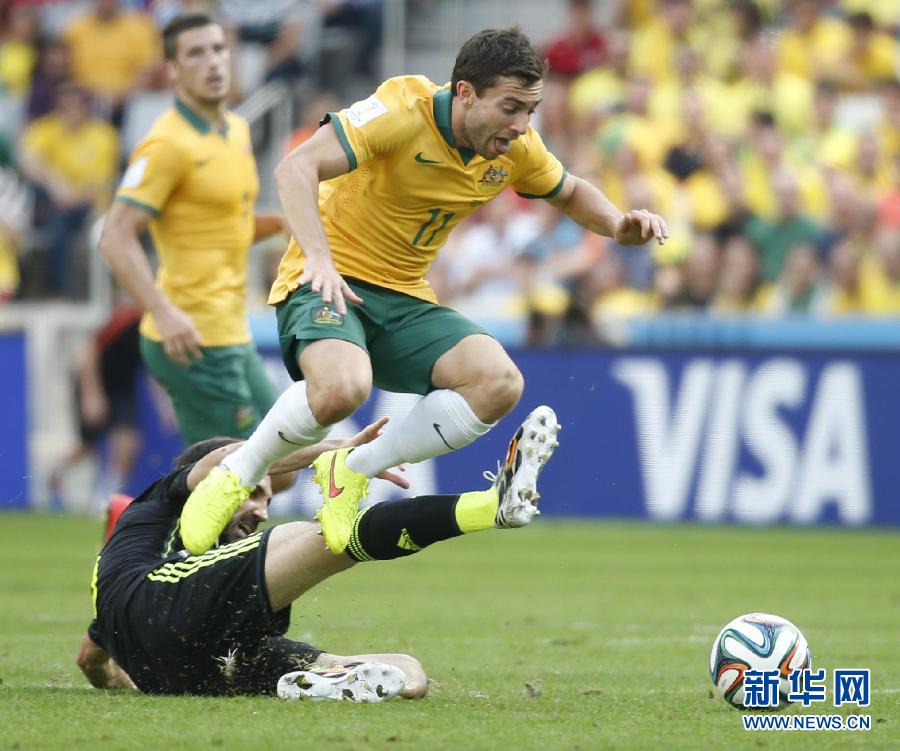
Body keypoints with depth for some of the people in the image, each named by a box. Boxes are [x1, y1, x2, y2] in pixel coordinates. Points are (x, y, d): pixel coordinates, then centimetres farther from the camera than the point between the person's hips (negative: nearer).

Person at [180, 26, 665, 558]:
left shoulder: (516, 146, -1)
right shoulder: (403, 111, -21)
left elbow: (570, 193, 21)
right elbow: (296, 168, -29)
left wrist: (617, 225, -2)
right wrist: (319, 257, -43)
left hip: (405, 298, 6)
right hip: (332, 283, -6)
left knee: (500, 384, -20)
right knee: (342, 386, -38)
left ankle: (353, 473, -6)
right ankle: (235, 478, -10)